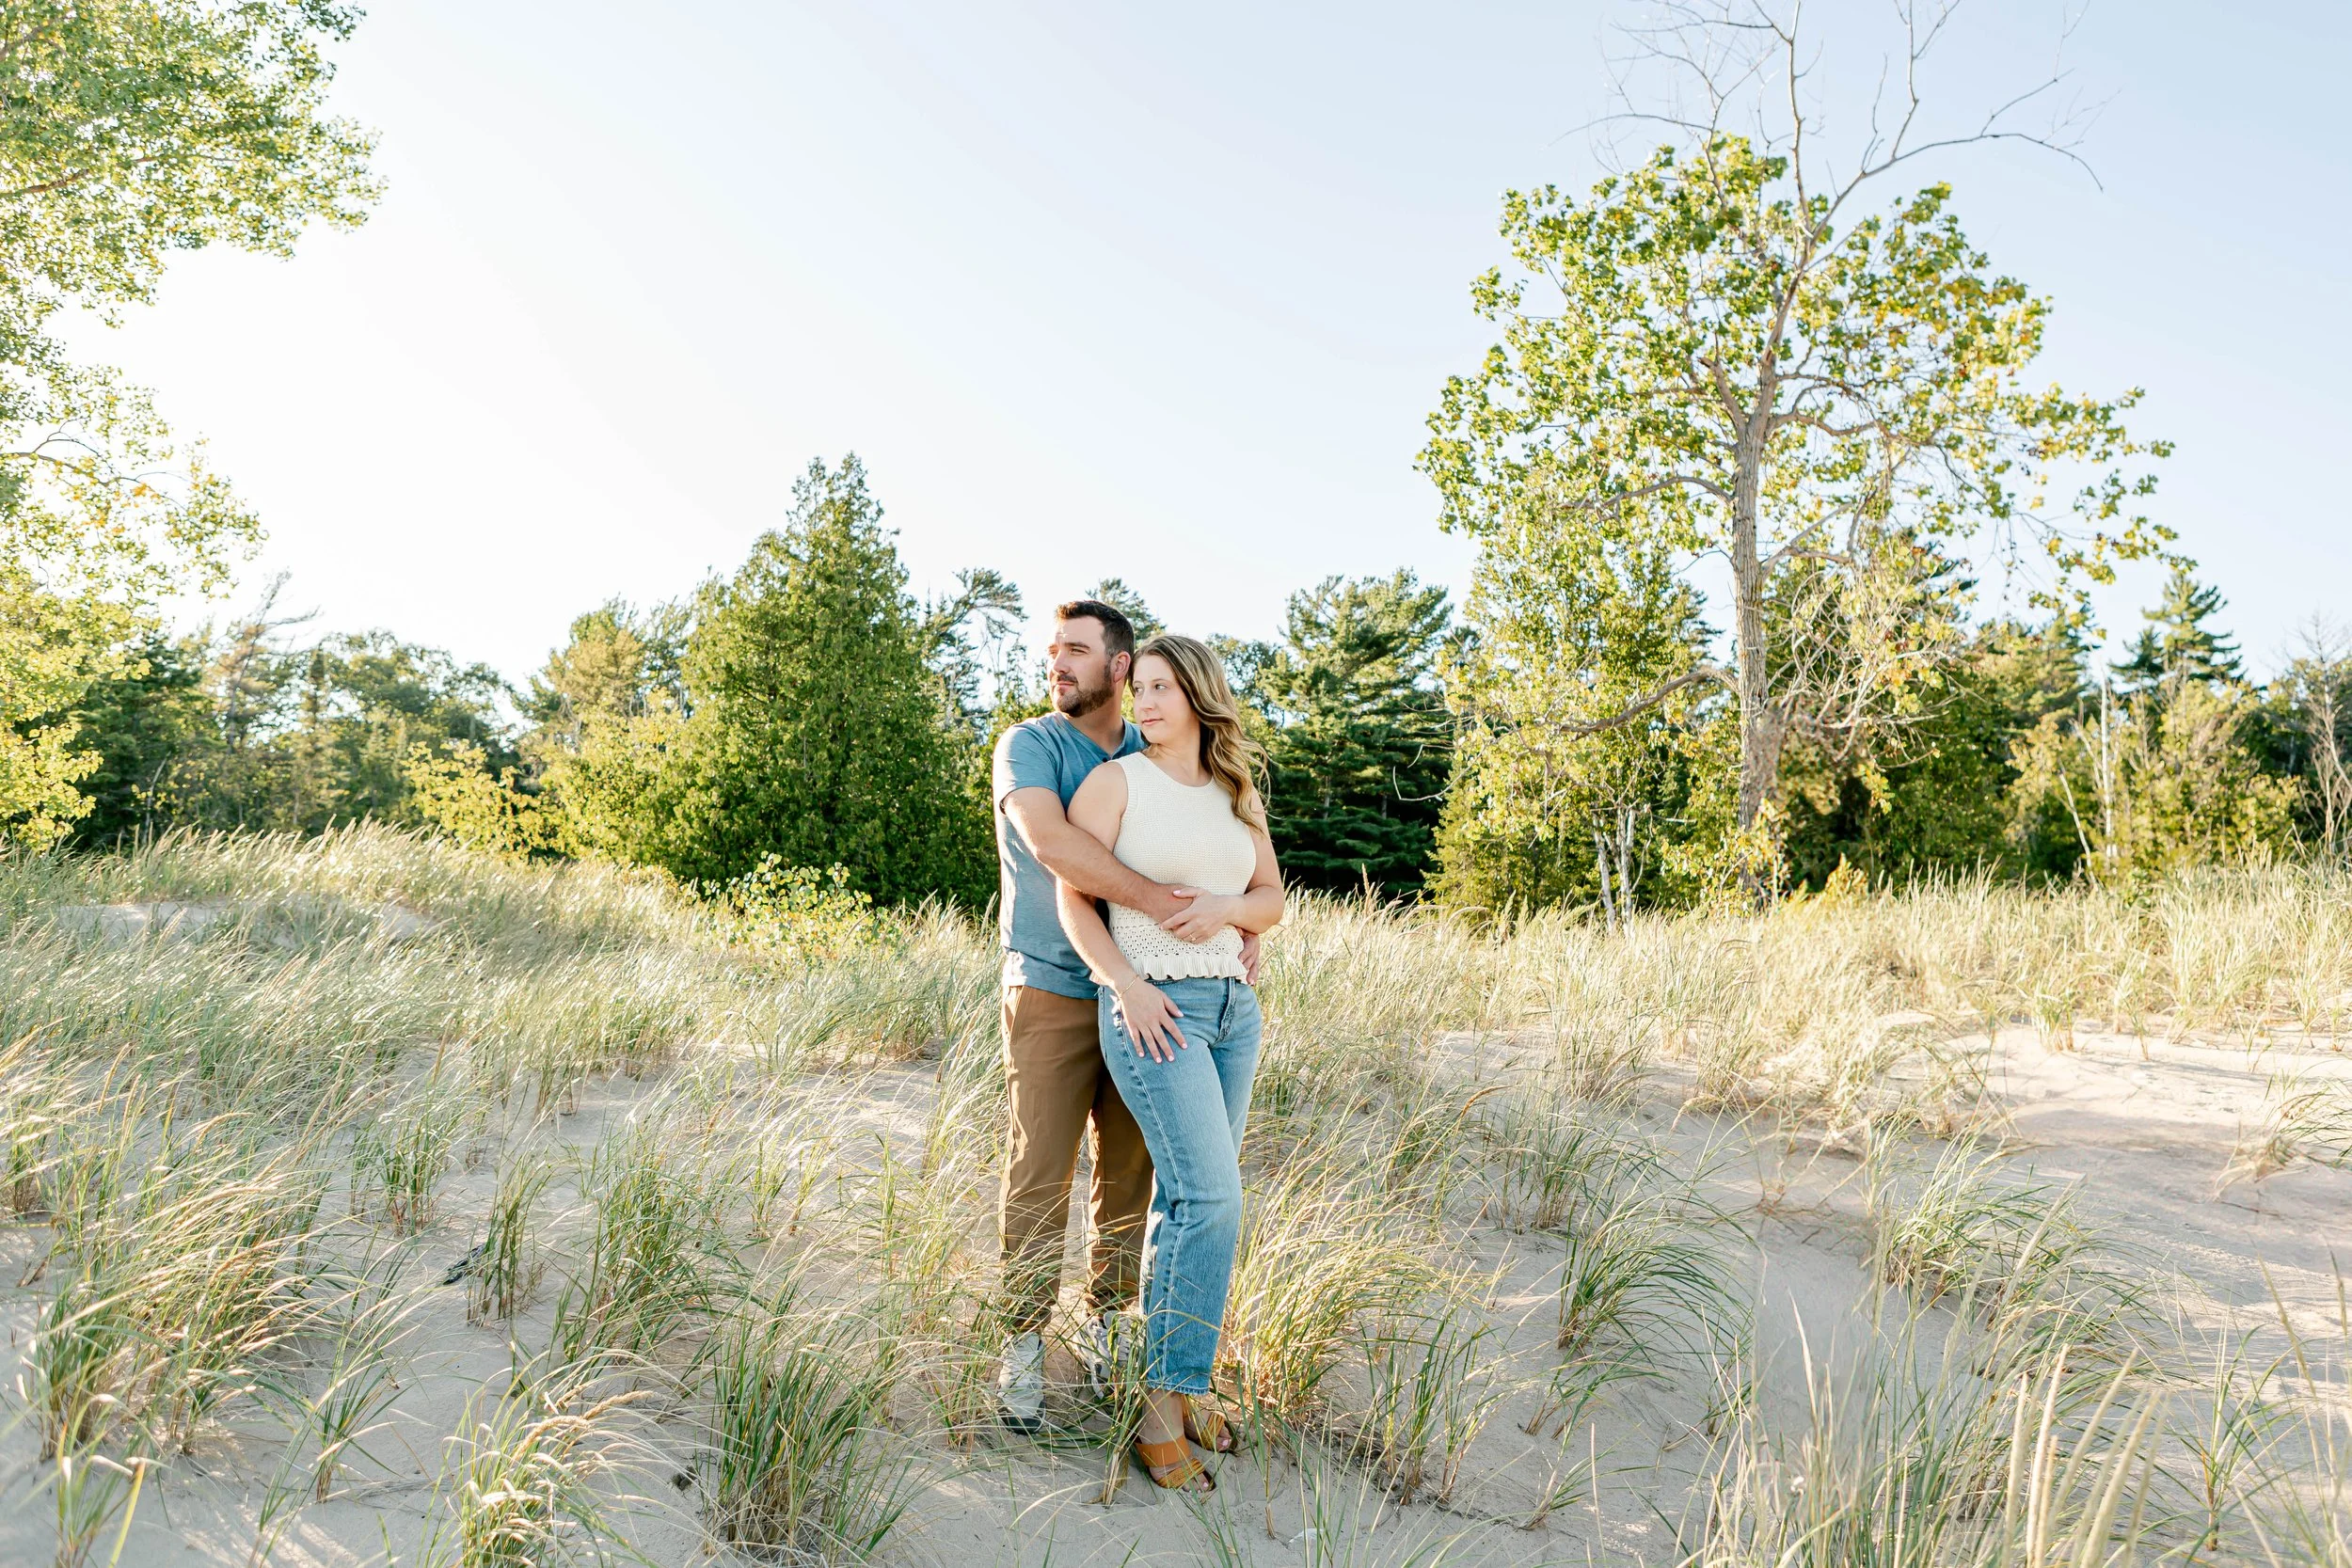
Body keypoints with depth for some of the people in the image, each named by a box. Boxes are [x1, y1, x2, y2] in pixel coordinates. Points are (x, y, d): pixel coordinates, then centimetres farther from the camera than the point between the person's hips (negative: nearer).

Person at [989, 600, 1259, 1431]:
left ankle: (1105, 1322, 28)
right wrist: (1160, 903, -32)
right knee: (1039, 1178, -1)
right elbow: (1051, 844, -25)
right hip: (1052, 996, -4)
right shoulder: (1028, 746, -6)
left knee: (1129, 1171, 10)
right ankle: (1023, 1345, 13)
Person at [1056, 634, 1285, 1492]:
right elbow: (1072, 898, -6)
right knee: (1211, 1199, -14)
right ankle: (1166, 1405, -3)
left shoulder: (1236, 795, 12)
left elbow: (1272, 900, 14)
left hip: (1233, 1007, 6)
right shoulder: (1115, 780, -3)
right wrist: (1128, 986, -18)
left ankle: (1174, 1379, 22)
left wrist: (1228, 908, -9)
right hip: (1151, 1008, -6)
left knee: (1189, 1200, 9)